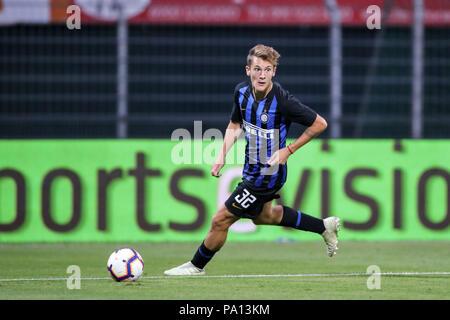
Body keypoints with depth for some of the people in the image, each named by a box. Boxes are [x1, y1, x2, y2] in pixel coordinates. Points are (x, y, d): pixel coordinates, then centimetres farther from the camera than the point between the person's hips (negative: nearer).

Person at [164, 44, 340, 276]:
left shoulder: (282, 101, -28)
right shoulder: (242, 91, -7)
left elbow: (319, 124, -18)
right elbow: (235, 124, 12)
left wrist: (289, 150, -18)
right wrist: (222, 156, 0)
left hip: (267, 175, -8)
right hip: (253, 168, 8)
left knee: (221, 220, 0)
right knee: (262, 216, 29)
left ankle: (197, 265, 23)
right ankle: (324, 226, 40)